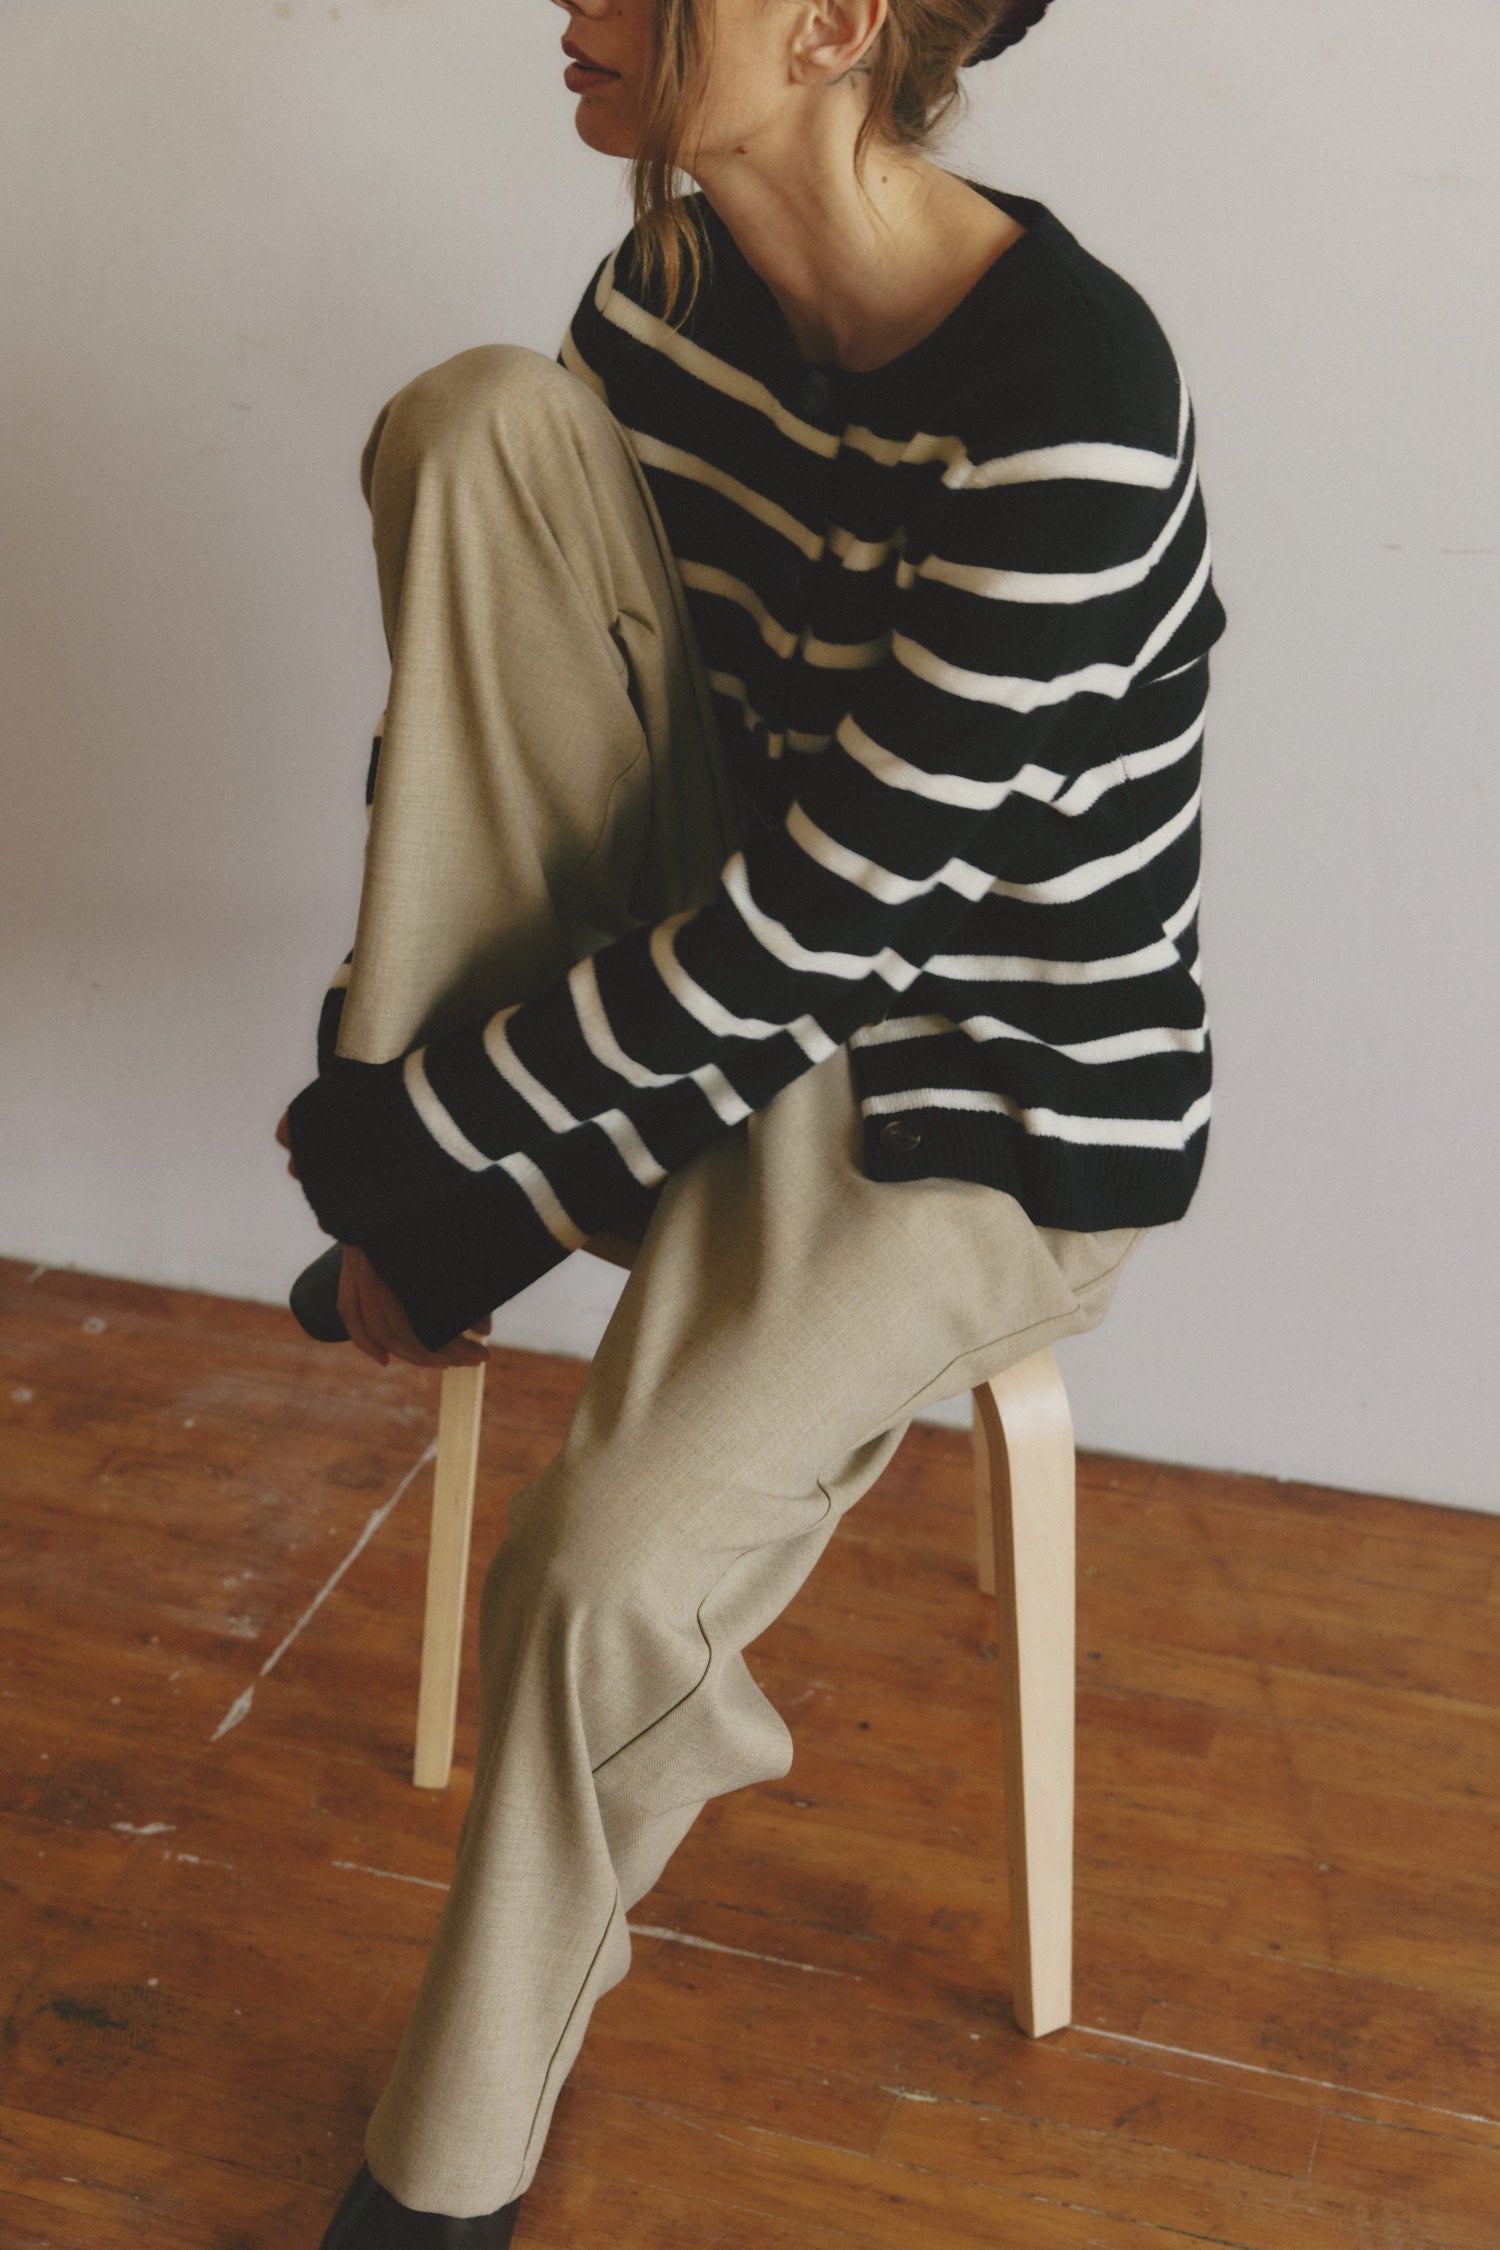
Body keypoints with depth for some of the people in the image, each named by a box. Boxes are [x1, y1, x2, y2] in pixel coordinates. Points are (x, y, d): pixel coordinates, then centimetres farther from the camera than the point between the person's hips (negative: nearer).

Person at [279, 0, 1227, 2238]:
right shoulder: (674, 286, -1)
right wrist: (398, 1107, -5)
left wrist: (439, 1155, -15)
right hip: (734, 966, 6)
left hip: (998, 1109, -6)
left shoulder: (1064, 409, -24)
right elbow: (490, 632, 4)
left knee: (601, 1566, -25)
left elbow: (826, 915, -25)